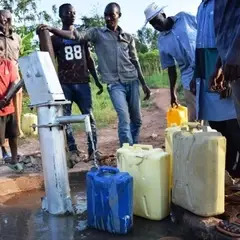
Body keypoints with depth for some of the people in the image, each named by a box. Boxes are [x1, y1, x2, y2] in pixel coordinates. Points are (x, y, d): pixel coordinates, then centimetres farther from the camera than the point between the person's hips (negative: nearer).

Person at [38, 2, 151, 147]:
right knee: (124, 119, -15)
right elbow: (76, 36, -9)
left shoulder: (128, 37, 12)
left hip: (132, 81, 4)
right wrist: (51, 29, -23)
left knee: (137, 120, 8)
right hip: (114, 83, -3)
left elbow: (135, 62, 15)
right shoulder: (97, 33, 5)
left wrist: (144, 84, 14)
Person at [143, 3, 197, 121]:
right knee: (193, 119, -1)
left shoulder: (185, 17, 1)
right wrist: (172, 92, 15)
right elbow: (171, 67, 12)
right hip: (191, 80, 1)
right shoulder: (161, 41, 5)